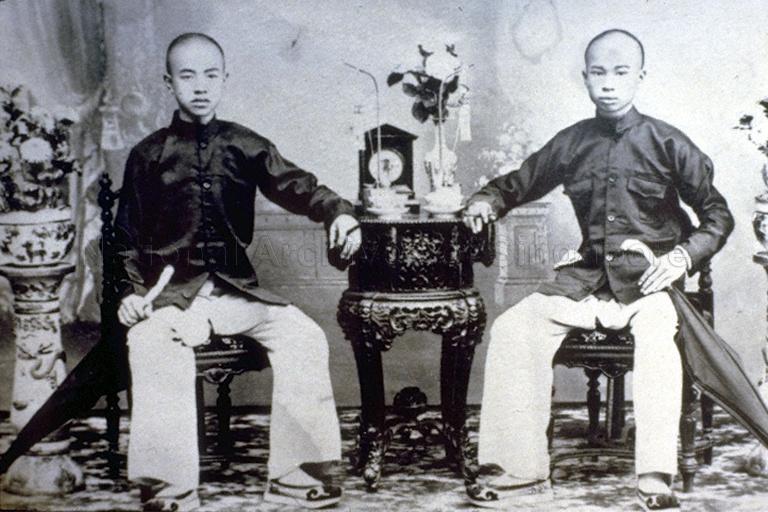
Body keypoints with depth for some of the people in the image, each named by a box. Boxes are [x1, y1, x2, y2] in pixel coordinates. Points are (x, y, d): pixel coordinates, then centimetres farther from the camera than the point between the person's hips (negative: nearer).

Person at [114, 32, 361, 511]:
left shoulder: (244, 146, 7)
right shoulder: (149, 155, 6)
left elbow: (294, 185, -4)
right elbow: (129, 235, 10)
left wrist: (338, 211, -23)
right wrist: (135, 289, -3)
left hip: (236, 288, 2)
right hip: (171, 291, -2)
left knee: (305, 335, -18)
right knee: (153, 345, -32)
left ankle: (293, 472, -7)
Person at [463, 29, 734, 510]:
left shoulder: (667, 143, 0)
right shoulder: (573, 142, 8)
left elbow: (718, 215, 4)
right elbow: (520, 182, 20)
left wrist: (684, 256, -13)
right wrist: (488, 200, -2)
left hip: (650, 273, -3)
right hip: (588, 274, 4)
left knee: (657, 334, -37)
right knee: (513, 328, -19)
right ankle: (524, 471, -14)